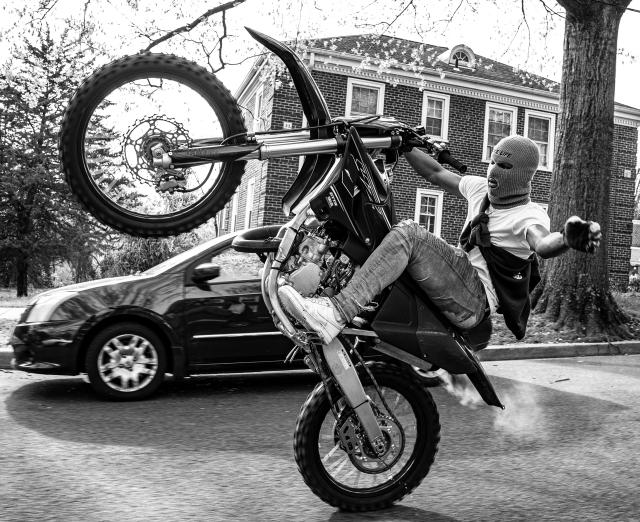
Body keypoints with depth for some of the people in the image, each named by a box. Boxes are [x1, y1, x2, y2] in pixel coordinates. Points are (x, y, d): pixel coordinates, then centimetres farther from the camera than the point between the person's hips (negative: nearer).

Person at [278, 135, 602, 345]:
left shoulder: (530, 215, -7)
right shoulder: (481, 188, 15)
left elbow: (542, 243, -30)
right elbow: (437, 173, 26)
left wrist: (568, 239, -52)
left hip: (474, 300, -9)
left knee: (408, 234, -28)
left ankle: (335, 314, -40)